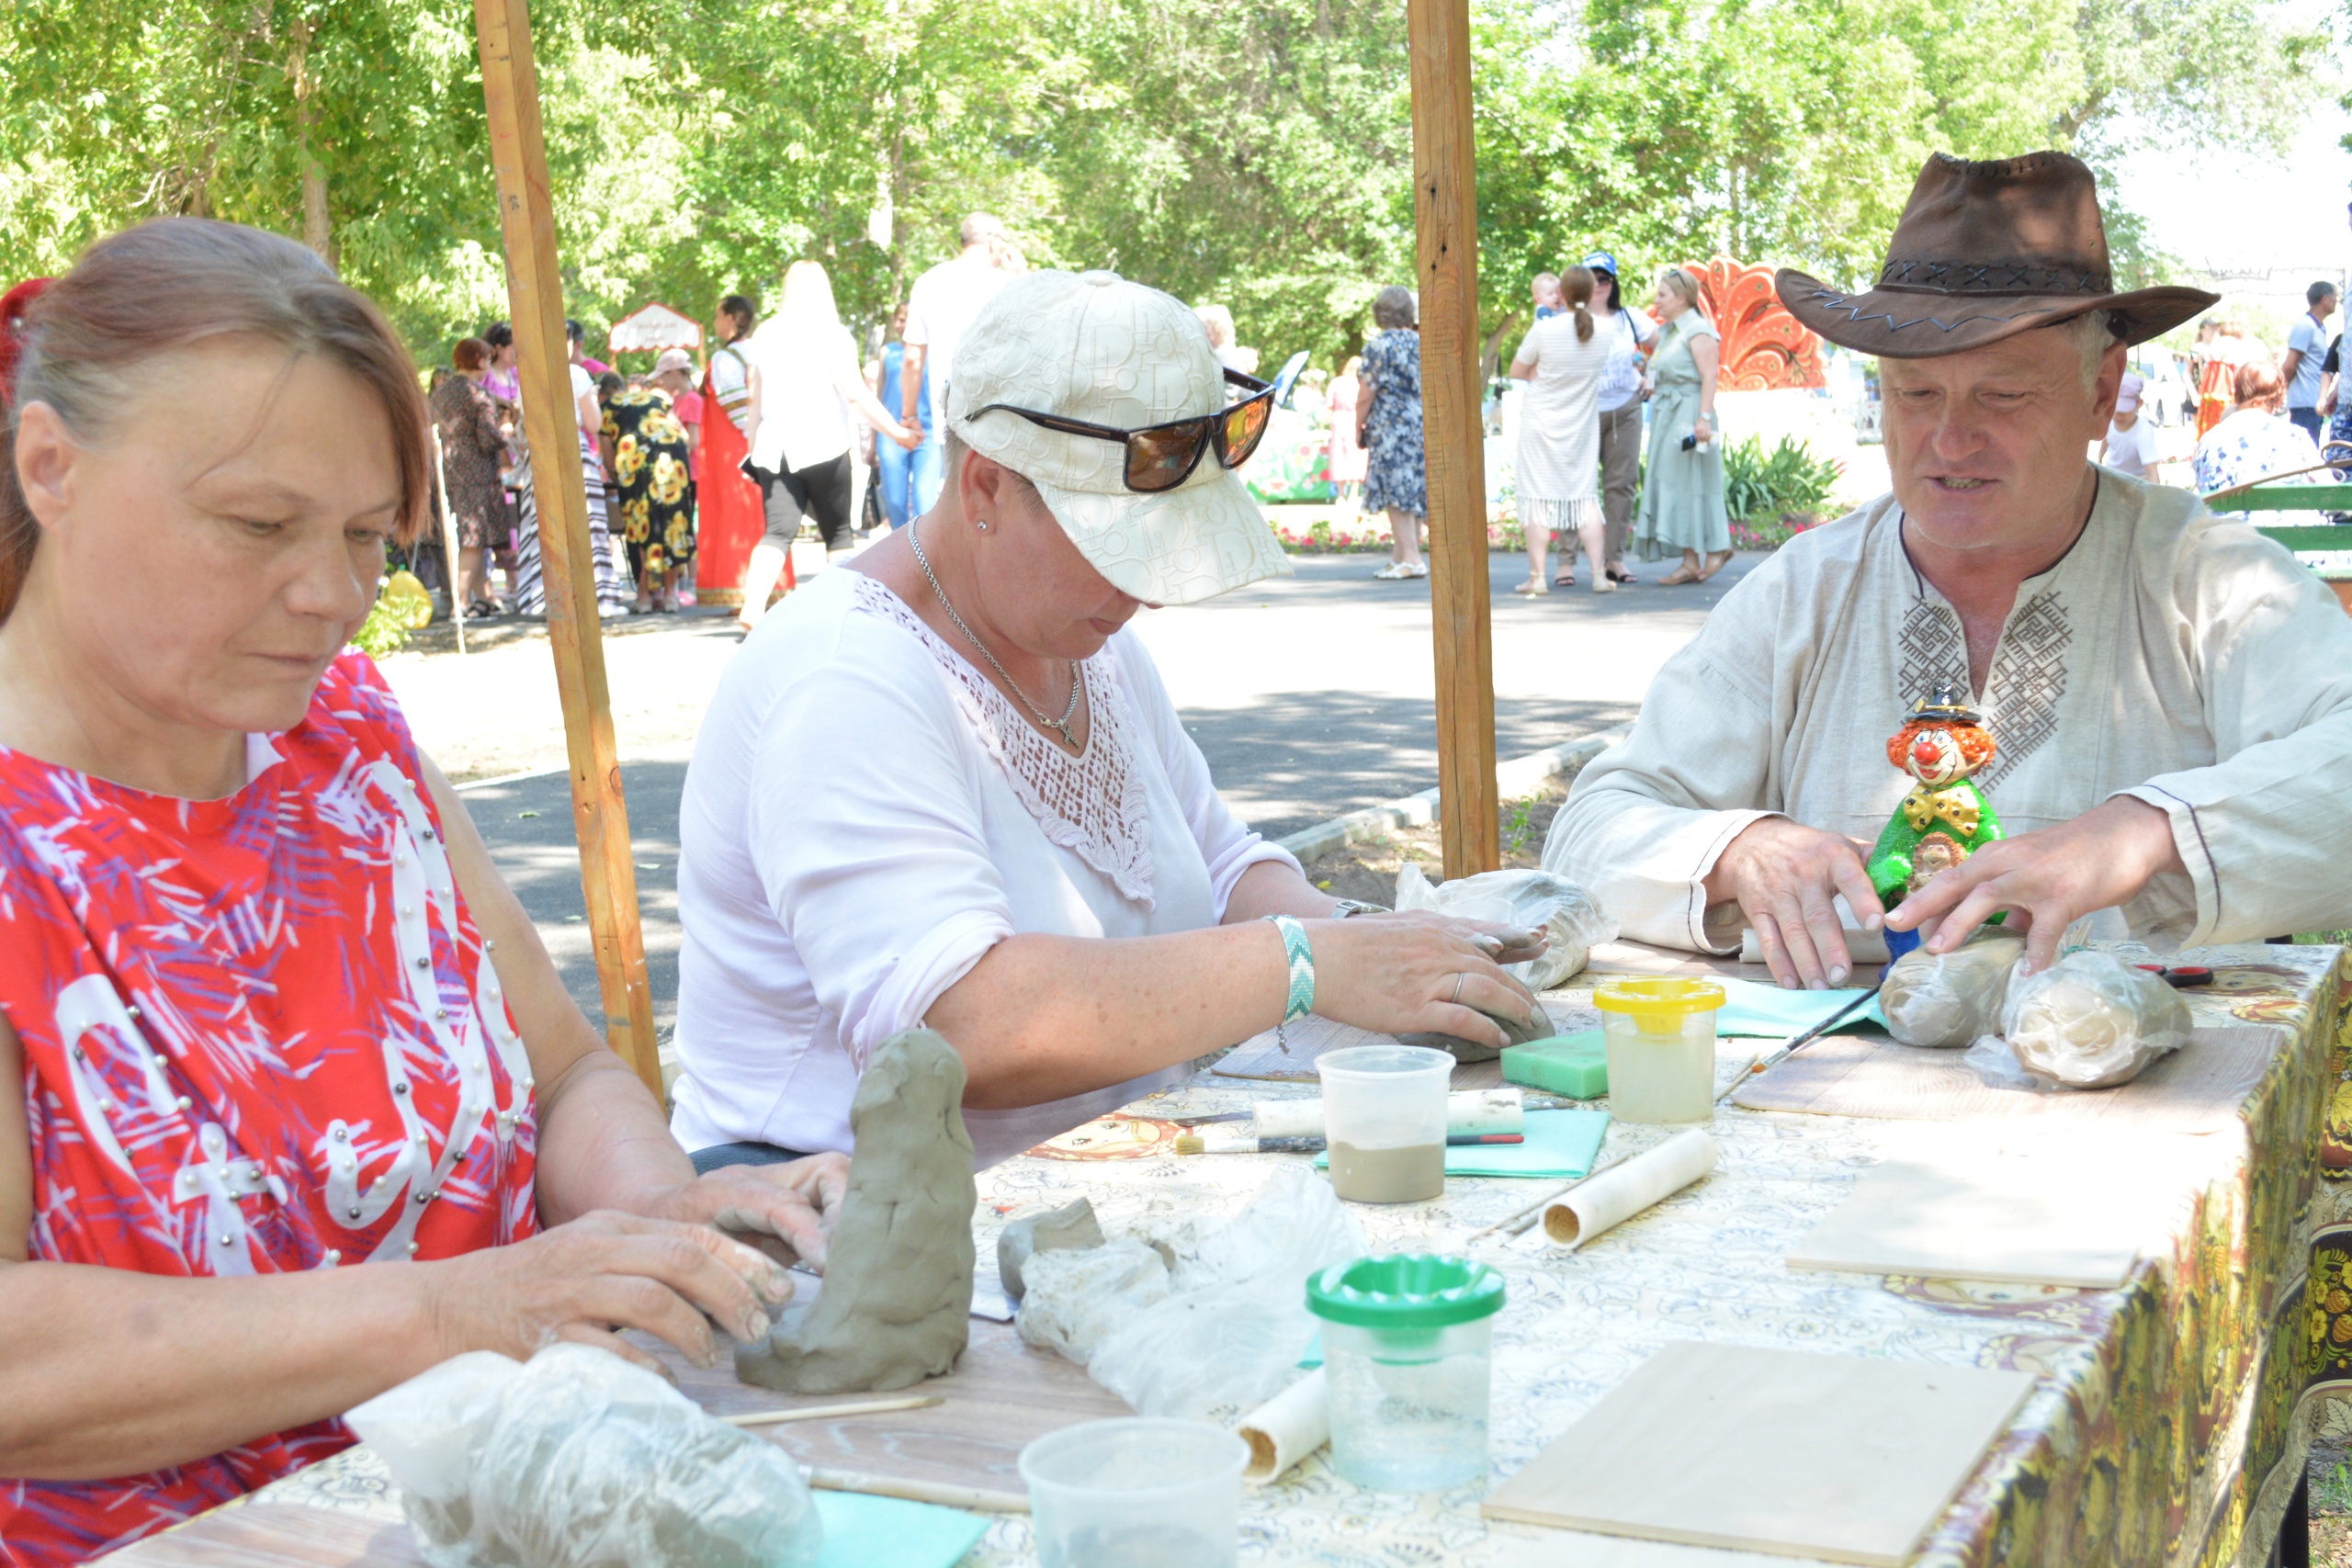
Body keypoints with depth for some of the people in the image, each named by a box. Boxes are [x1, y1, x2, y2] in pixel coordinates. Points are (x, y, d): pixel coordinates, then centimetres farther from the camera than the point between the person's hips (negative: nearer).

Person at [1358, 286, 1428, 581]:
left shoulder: (1378, 346, -8)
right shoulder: (1421, 343, 9)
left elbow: (1366, 395, -9)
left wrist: (1359, 428, 2)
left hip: (1390, 427, -7)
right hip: (1423, 425, 7)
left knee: (1396, 493, -4)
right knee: (1413, 492, 10)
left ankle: (1411, 559, -8)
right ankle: (1399, 556, 16)